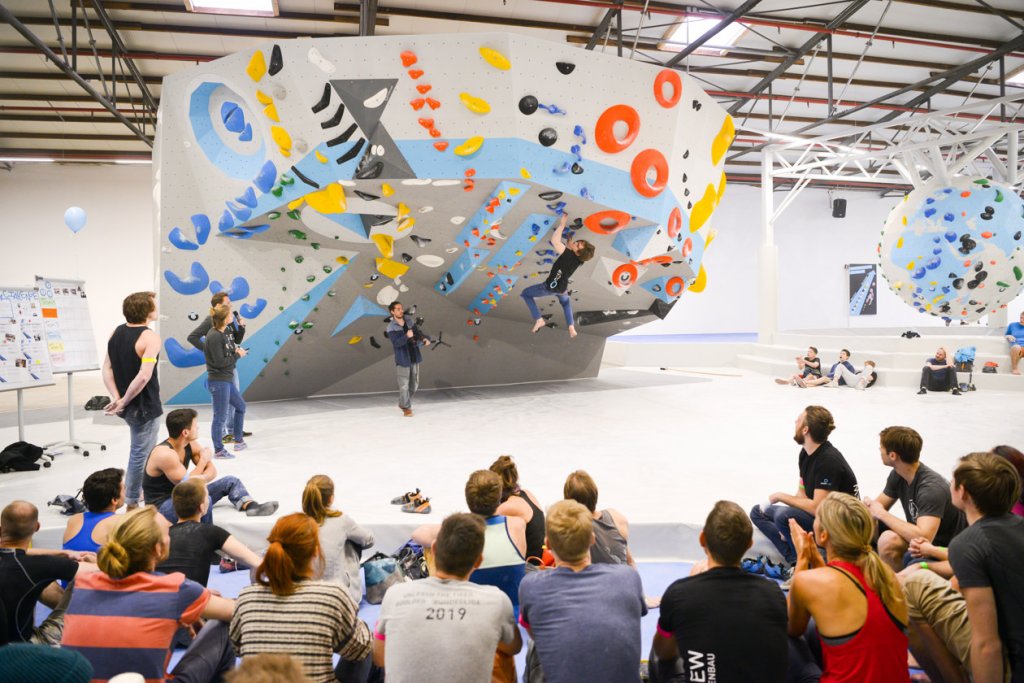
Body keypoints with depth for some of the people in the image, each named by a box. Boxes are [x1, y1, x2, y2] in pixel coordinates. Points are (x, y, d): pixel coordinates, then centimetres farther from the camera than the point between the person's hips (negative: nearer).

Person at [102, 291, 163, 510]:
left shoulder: (116, 333, 5)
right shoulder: (150, 337, -19)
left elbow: (107, 368, 3)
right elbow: (144, 376, -29)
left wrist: (117, 398, -4)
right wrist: (124, 401, -20)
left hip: (129, 406, 8)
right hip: (145, 406, -8)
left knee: (139, 450, 28)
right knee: (141, 454, 5)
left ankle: (130, 490, 37)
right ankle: (131, 502, 15)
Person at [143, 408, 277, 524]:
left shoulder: (190, 445, 0)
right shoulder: (165, 454, -26)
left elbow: (212, 471, 2)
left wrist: (202, 478, -22)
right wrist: (204, 459, -11)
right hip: (161, 507, -9)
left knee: (230, 482, -3)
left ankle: (251, 506, -28)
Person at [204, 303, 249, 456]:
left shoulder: (224, 332, 8)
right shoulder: (214, 337, -19)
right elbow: (220, 362, -21)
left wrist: (237, 350, 0)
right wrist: (237, 355, -10)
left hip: (227, 379, 10)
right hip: (218, 381, -10)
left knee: (240, 406, 22)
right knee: (220, 417, -1)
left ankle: (239, 440, 36)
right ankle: (218, 450, 10)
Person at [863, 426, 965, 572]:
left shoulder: (931, 487, -26)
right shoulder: (897, 475, -1)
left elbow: (923, 537, -35)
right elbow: (878, 507, 10)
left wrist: (882, 514, -25)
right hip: (921, 537, 8)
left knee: (888, 540, -30)